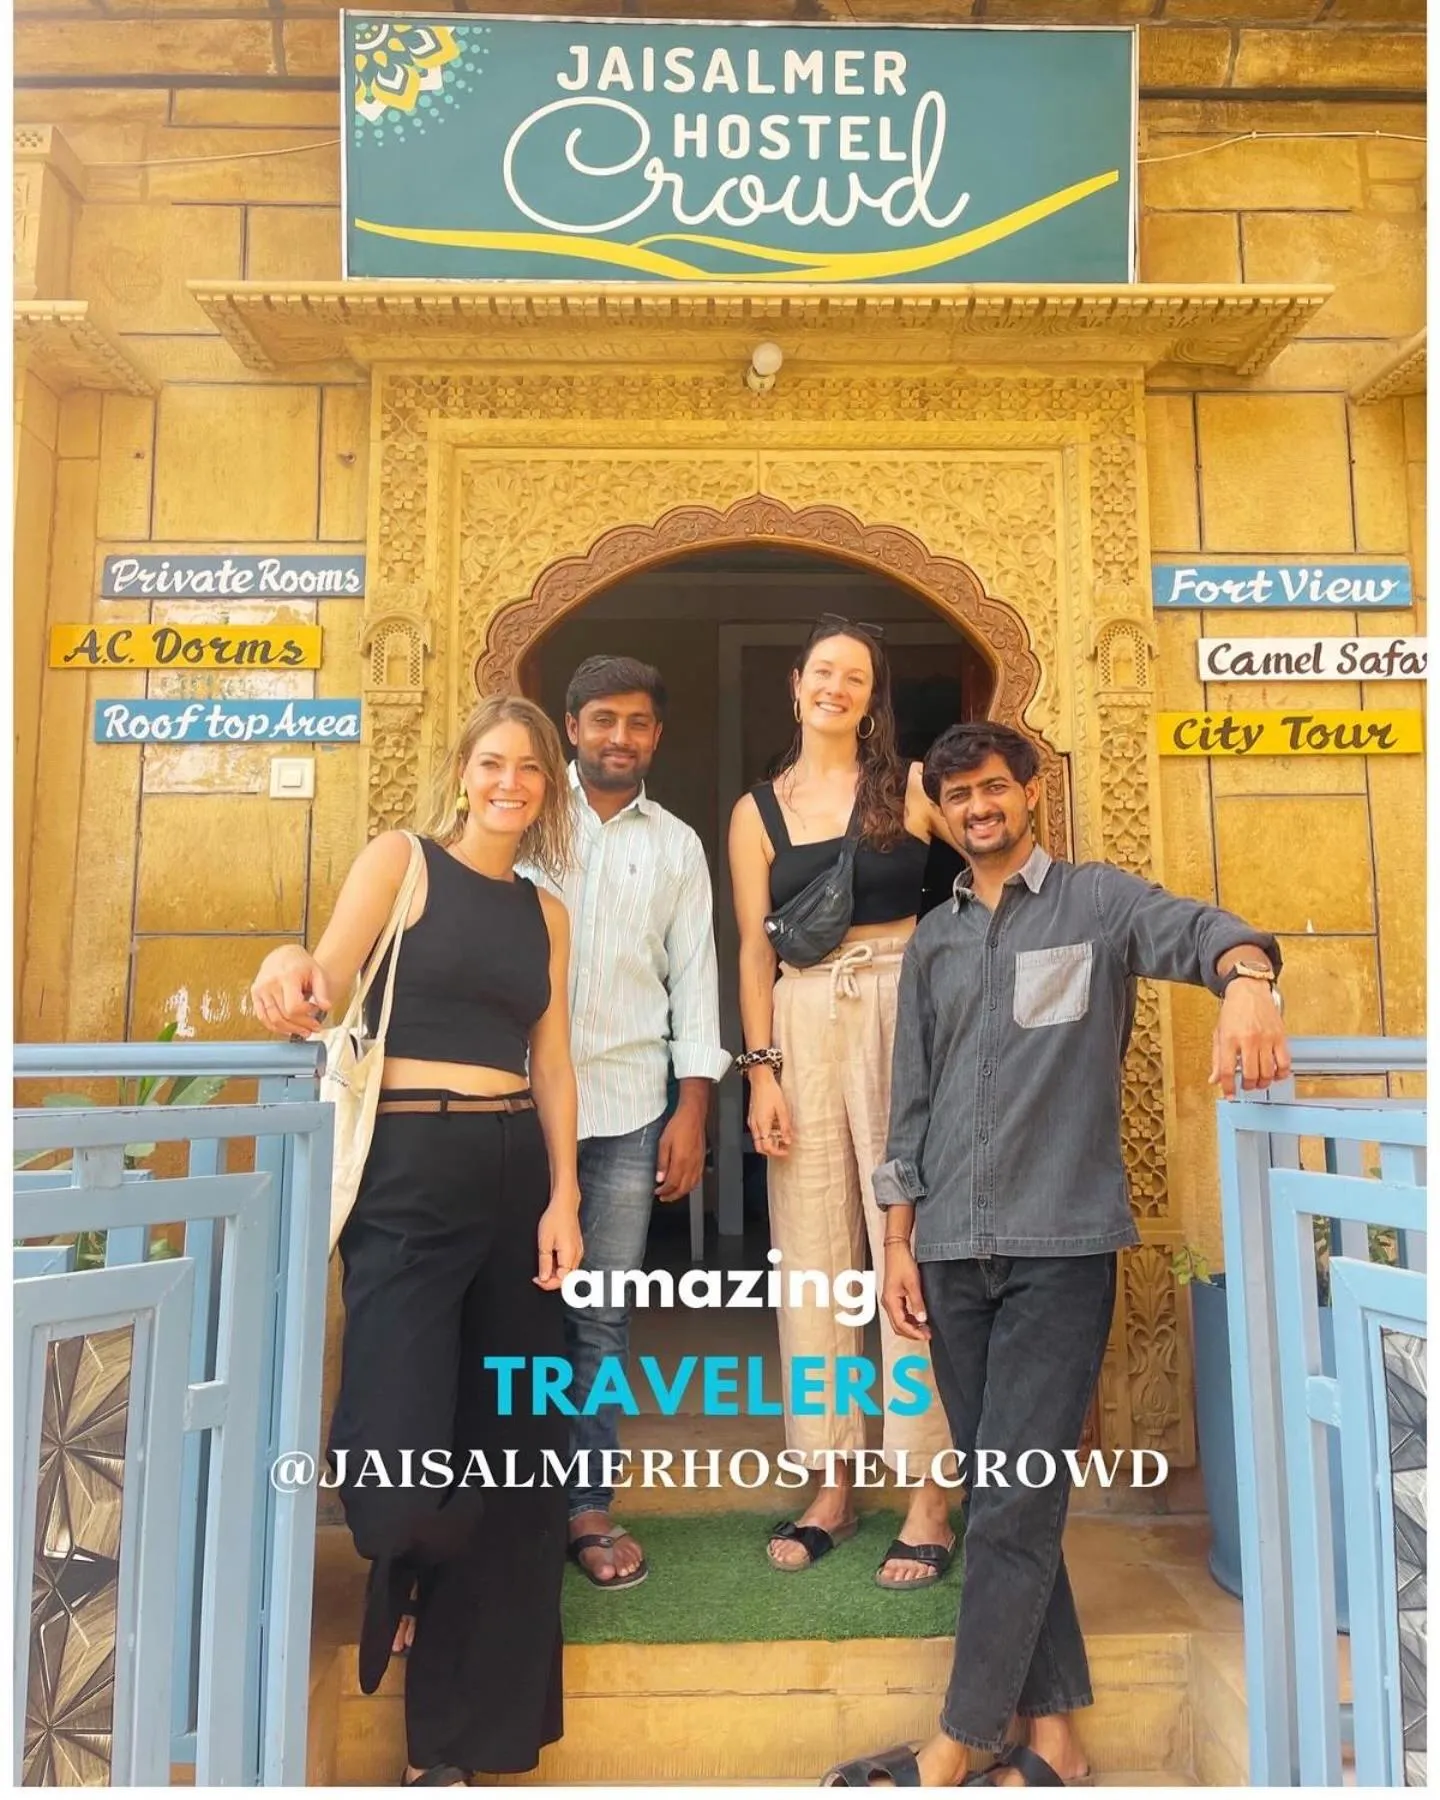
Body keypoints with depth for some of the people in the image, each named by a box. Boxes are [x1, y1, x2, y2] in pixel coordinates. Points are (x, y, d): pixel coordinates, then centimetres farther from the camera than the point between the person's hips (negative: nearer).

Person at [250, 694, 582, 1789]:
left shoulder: (546, 913, 14)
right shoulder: (401, 860, 2)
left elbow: (553, 1066, 11)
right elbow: (330, 982, -9)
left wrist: (563, 1199, 3)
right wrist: (294, 970, -33)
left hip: (518, 1169, 5)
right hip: (410, 1165, -4)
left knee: (507, 1438, 9)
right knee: (398, 1446, -13)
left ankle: (460, 1730, 30)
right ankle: (400, 1569, 28)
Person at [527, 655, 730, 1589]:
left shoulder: (677, 845, 13)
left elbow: (695, 977, 10)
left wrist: (694, 1108, 3)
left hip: (626, 1104, 2)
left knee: (602, 1316, 7)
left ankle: (589, 1503, 21)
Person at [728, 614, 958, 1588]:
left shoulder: (910, 784, 6)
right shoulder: (758, 810, 11)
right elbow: (753, 948, 7)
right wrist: (762, 1070, -1)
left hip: (904, 1014, -2)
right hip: (804, 1024, 3)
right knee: (814, 1248, 6)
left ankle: (930, 1495, 8)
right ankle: (834, 1482, 19)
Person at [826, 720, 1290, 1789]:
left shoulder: (1097, 899, 2)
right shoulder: (932, 944, 15)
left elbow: (1191, 929, -19)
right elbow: (913, 1102, 15)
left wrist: (1246, 976, -42)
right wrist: (899, 1240, 11)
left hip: (1061, 1247, -4)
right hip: (953, 1254, 5)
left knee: (1014, 1504, -3)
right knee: (1007, 1502, 10)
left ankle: (959, 1750, 12)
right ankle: (1051, 1735, 23)